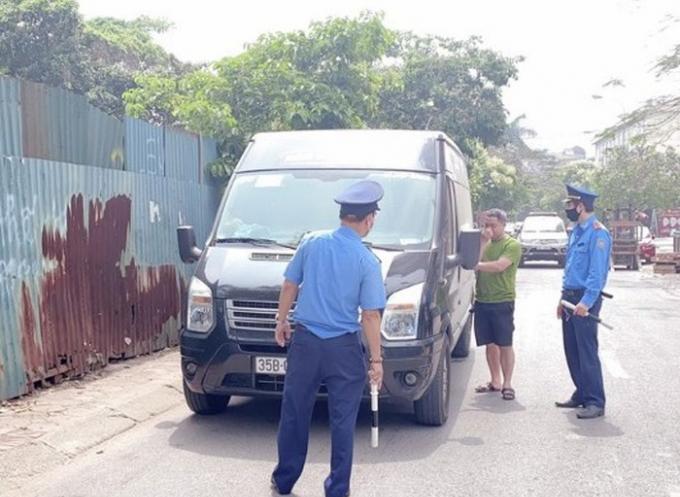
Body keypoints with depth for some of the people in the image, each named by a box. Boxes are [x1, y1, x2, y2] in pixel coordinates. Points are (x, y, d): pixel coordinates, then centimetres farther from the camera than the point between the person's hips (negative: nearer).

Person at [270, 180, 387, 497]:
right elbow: (370, 316, -11)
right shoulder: (366, 260, -10)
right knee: (342, 420, 8)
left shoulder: (312, 243, -1)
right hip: (344, 348, -3)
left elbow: (289, 285, 5)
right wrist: (376, 359, -4)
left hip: (304, 341, 3)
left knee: (294, 413, 15)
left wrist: (281, 321, 19)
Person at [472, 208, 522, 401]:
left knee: (505, 345, -1)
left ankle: (507, 384, 5)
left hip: (502, 302, -5)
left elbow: (499, 266, -19)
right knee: (489, 344, 11)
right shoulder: (485, 243, 14)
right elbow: (476, 261, -1)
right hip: (482, 300, 5)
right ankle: (495, 382, 21)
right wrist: (483, 242, -6)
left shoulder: (512, 245, -4)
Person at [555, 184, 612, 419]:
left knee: (587, 351, -7)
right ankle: (582, 394, 24)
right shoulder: (576, 231, 15)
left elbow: (598, 272, -20)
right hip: (571, 298, 9)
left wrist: (586, 301, -26)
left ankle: (595, 402, -2)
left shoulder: (597, 233, -13)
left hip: (585, 300, -9)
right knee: (572, 351, 13)